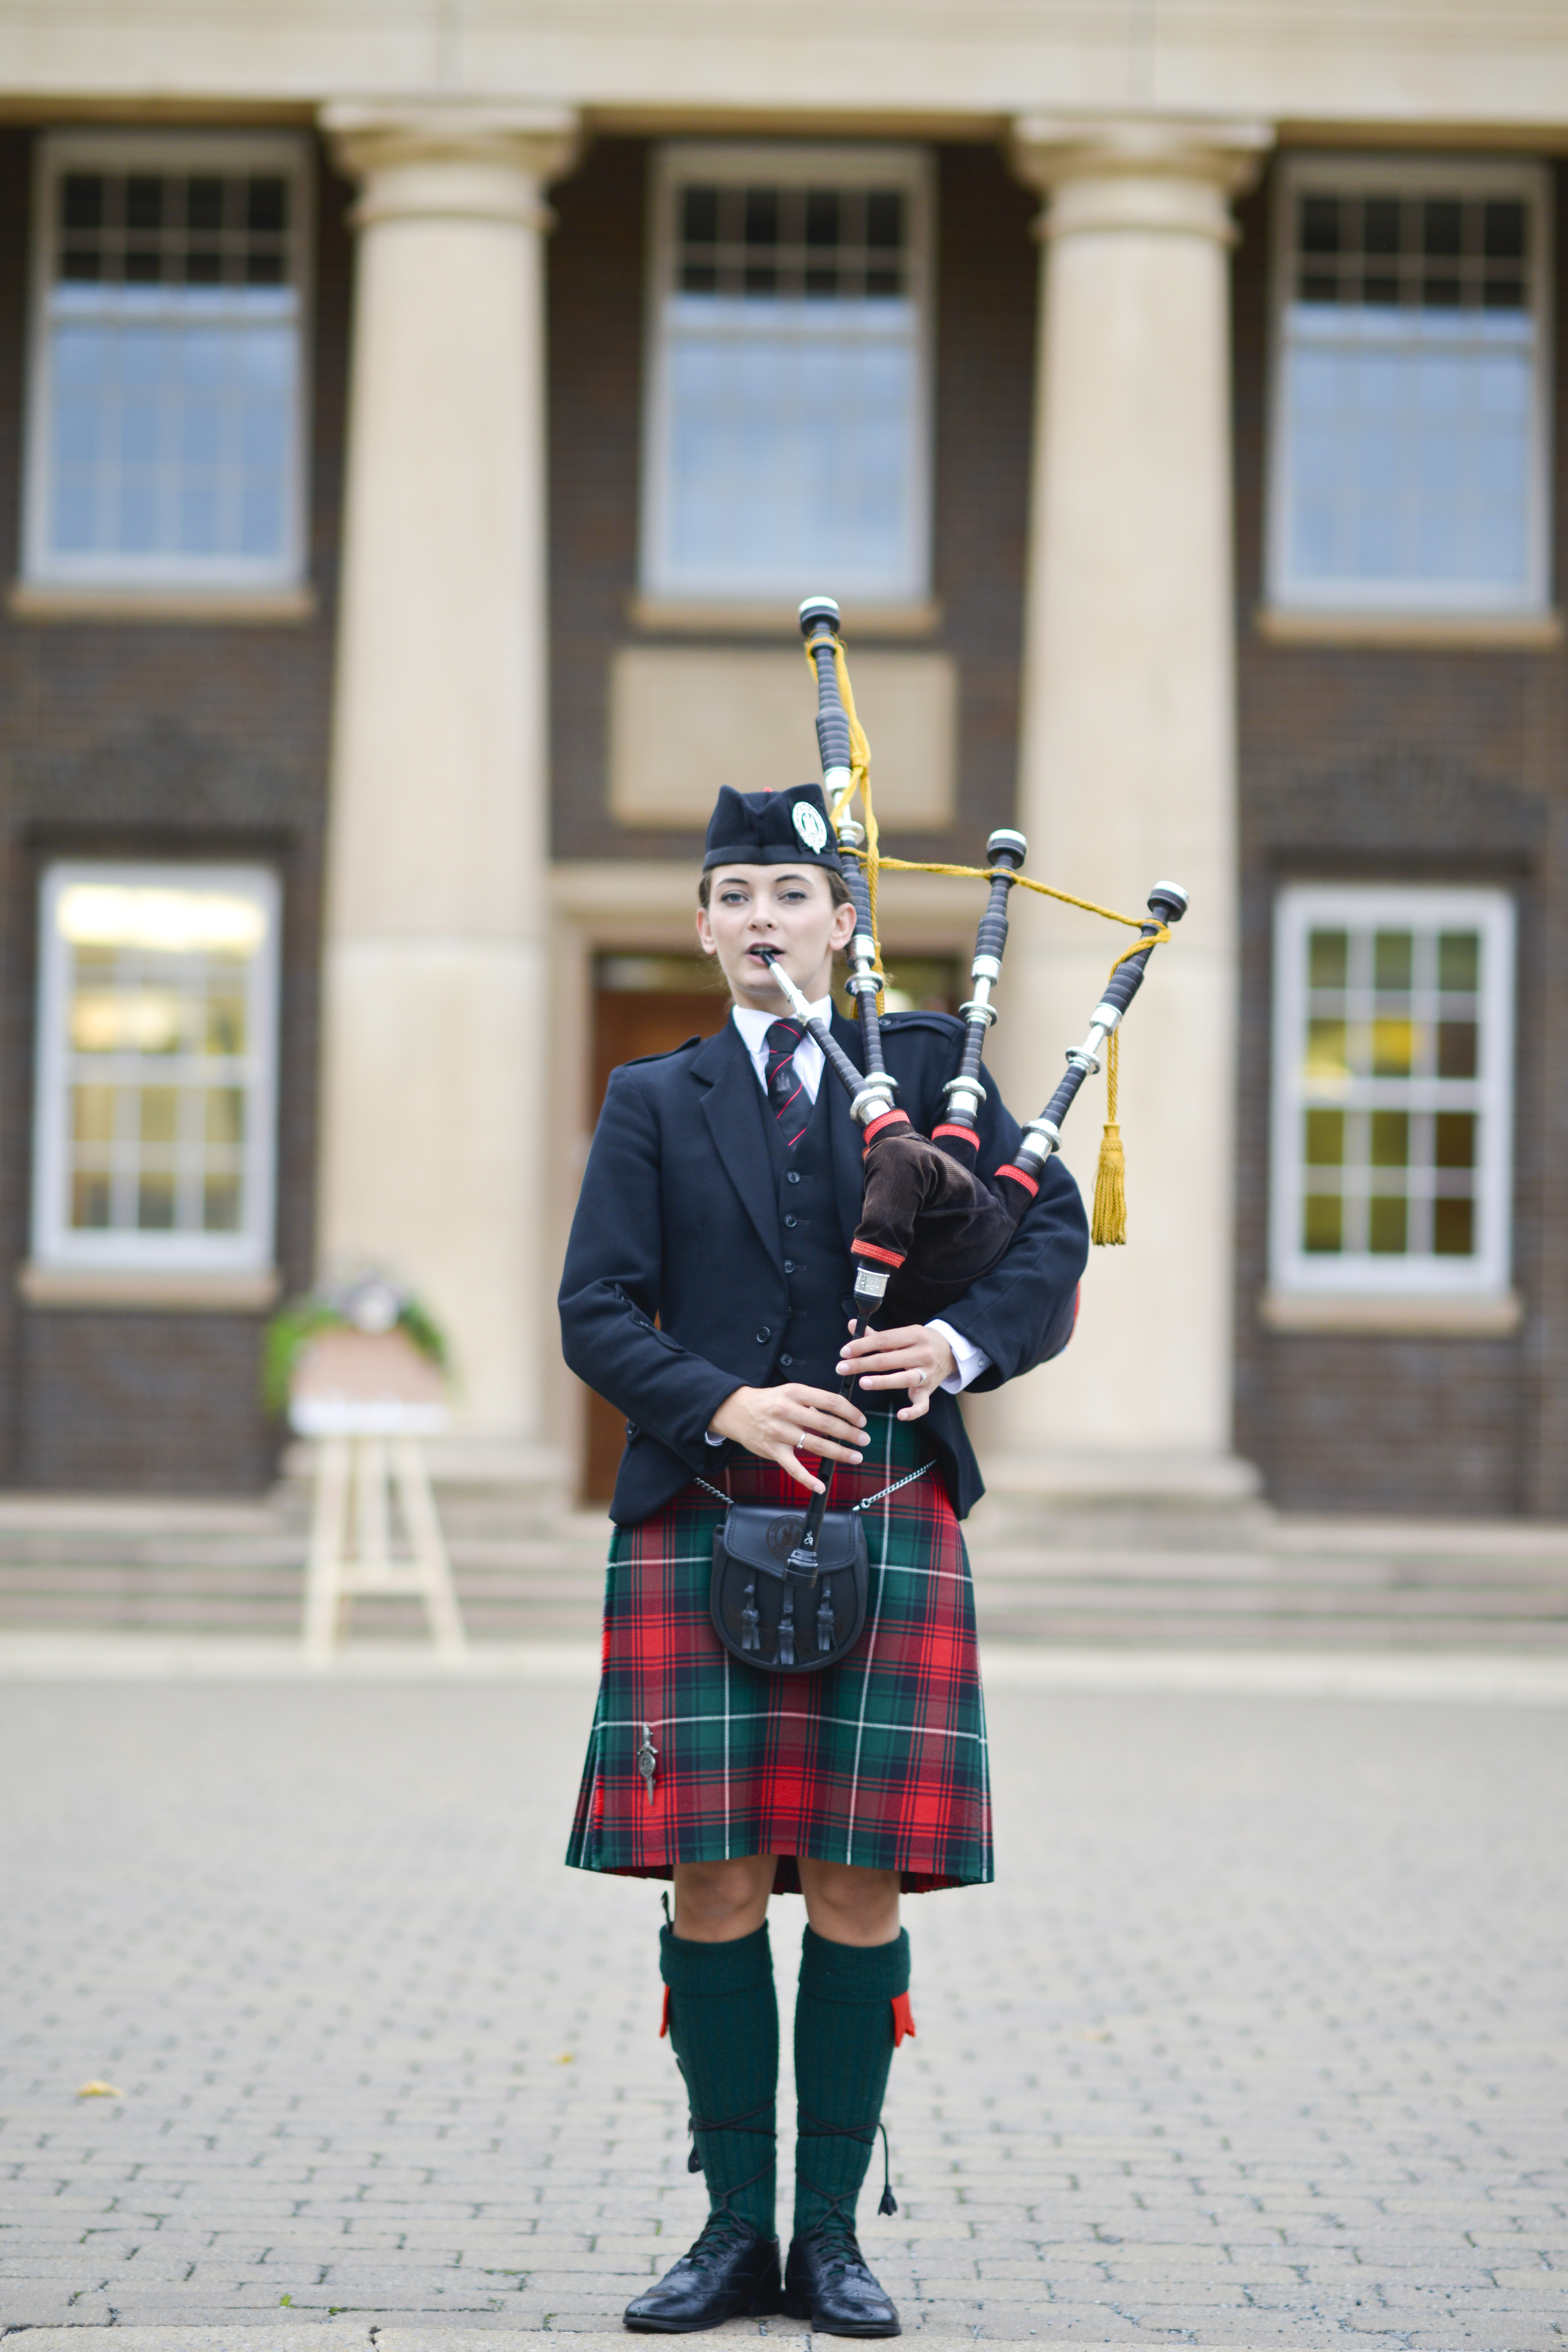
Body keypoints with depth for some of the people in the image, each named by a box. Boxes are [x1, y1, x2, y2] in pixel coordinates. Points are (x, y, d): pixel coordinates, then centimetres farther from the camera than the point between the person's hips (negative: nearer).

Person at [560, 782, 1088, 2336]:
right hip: (702, 1528, 0)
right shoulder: (654, 1103, 11)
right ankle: (736, 2228, 9)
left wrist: (961, 1344, -13)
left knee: (858, 1885, -1)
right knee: (714, 1882, -2)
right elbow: (597, 1311, 2)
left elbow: (1054, 1233, 5)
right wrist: (720, 1406, -14)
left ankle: (833, 2235, 8)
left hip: (885, 1524, 0)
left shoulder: (928, 1068, 11)